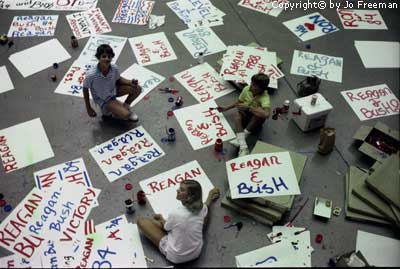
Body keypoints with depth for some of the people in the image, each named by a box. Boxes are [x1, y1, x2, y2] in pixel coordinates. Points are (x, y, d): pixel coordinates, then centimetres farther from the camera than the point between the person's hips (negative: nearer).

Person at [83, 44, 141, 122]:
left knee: (137, 89, -9)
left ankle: (125, 107, 14)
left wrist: (131, 82, -18)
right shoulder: (91, 75, -32)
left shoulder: (114, 68, -20)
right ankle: (108, 111, 9)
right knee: (125, 115, -22)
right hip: (103, 100, -5)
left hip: (113, 91, 5)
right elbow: (85, 89, -14)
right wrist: (88, 108, -9)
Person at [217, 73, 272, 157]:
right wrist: (226, 108, 13)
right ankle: (243, 146, -43)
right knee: (238, 114, -30)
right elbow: (239, 102, 12)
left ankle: (239, 139, -29)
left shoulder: (264, 97, -27)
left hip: (256, 121, -4)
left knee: (259, 111, -37)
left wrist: (248, 107, -40)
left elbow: (266, 114, -46)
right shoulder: (246, 89, -10)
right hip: (245, 116, 4)